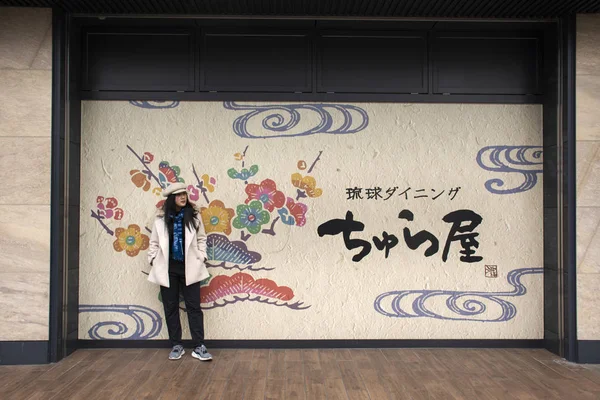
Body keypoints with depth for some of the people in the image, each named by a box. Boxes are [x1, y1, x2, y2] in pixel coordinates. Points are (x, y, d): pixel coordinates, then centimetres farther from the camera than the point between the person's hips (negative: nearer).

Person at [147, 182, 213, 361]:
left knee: (194, 306, 0)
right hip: (168, 269, 1)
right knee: (171, 307, 7)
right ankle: (176, 346, 19)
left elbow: (201, 239, 8)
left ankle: (199, 347, 4)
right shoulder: (161, 218, 1)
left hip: (189, 268, 0)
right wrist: (153, 260, -1)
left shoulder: (193, 215, 2)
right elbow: (154, 242, 7)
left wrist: (201, 258, -1)